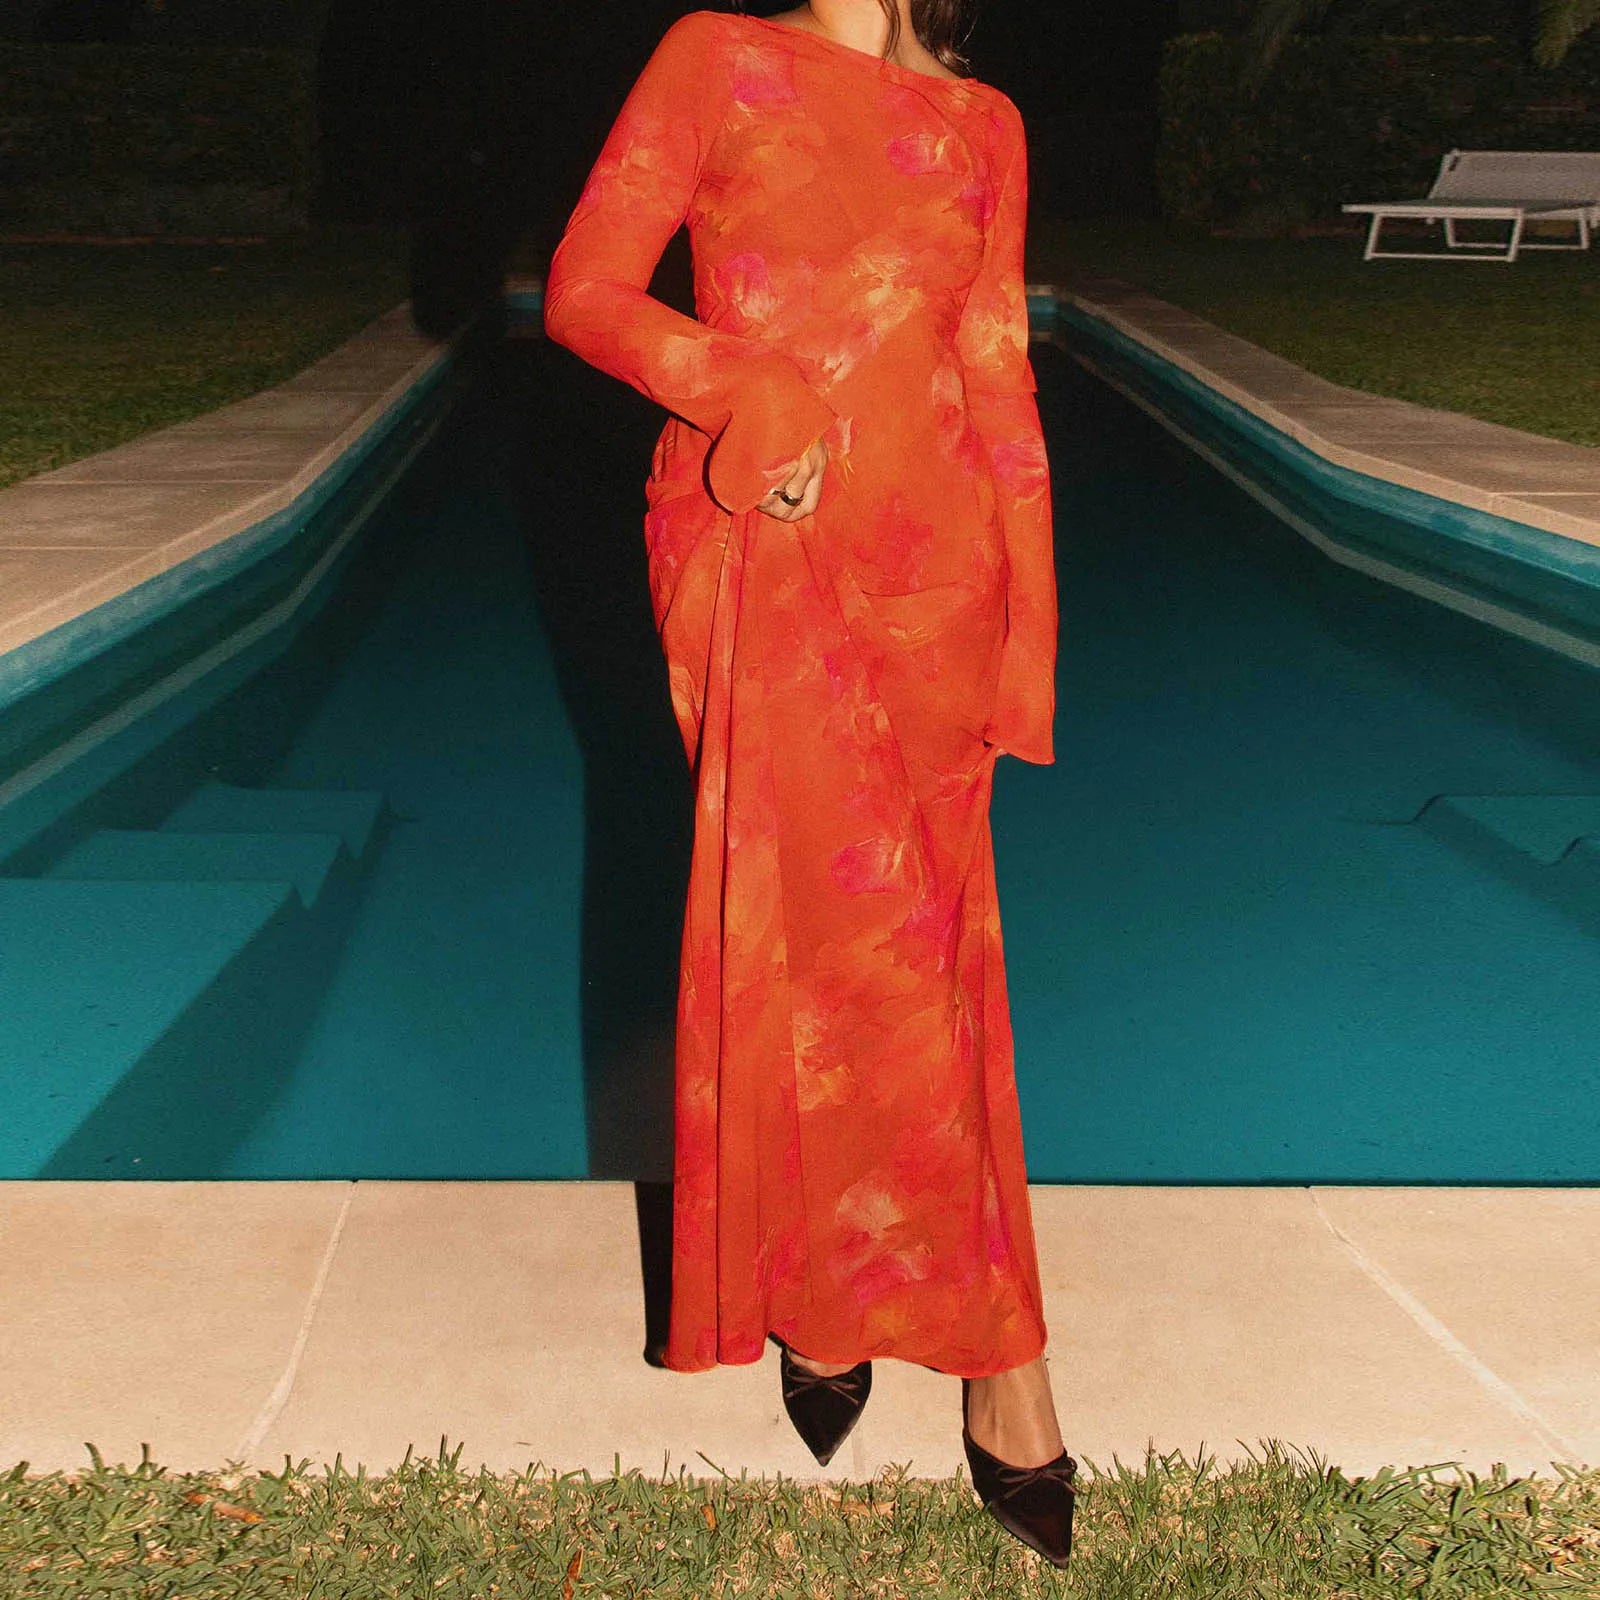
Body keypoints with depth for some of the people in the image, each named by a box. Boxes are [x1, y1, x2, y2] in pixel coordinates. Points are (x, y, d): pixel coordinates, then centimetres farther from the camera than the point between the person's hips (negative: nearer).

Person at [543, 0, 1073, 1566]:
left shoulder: (985, 126, 15)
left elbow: (999, 385, 12)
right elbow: (583, 290, 2)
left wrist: (1025, 623, 7)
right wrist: (752, 391, -15)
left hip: (927, 560, 3)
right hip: (757, 556, -2)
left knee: (899, 923, 2)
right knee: (872, 919, -8)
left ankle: (821, 1282, 19)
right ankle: (992, 1360, 8)